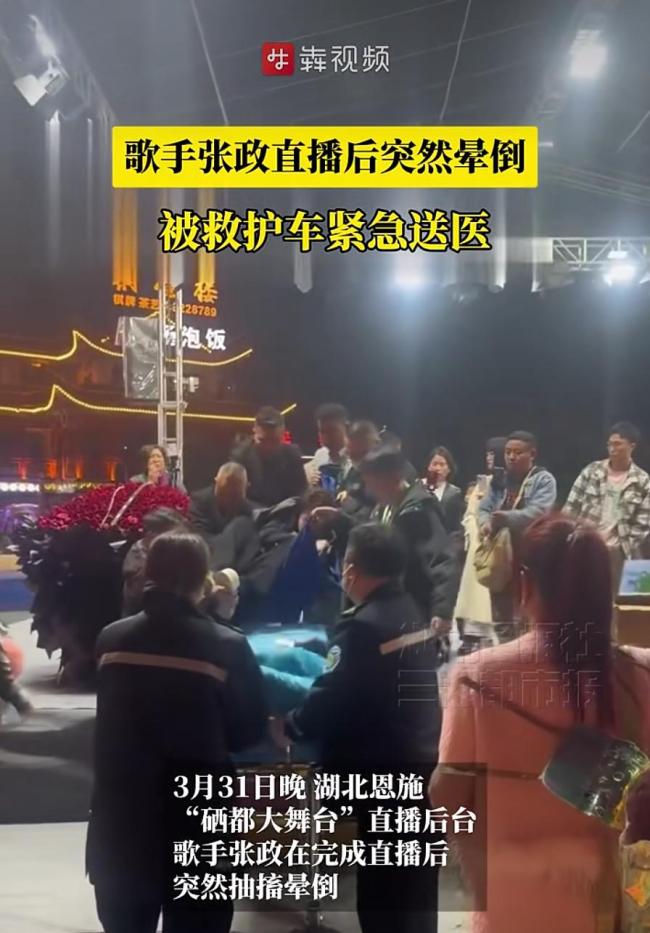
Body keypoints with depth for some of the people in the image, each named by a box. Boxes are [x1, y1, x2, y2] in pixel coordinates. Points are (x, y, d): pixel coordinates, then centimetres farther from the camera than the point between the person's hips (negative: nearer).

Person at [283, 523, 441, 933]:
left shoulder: (364, 626, -19)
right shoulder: (413, 614, 8)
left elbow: (329, 698, -18)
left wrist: (290, 726, -1)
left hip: (385, 769, -9)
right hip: (424, 761, 9)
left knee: (381, 886, 3)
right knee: (415, 884, 18)